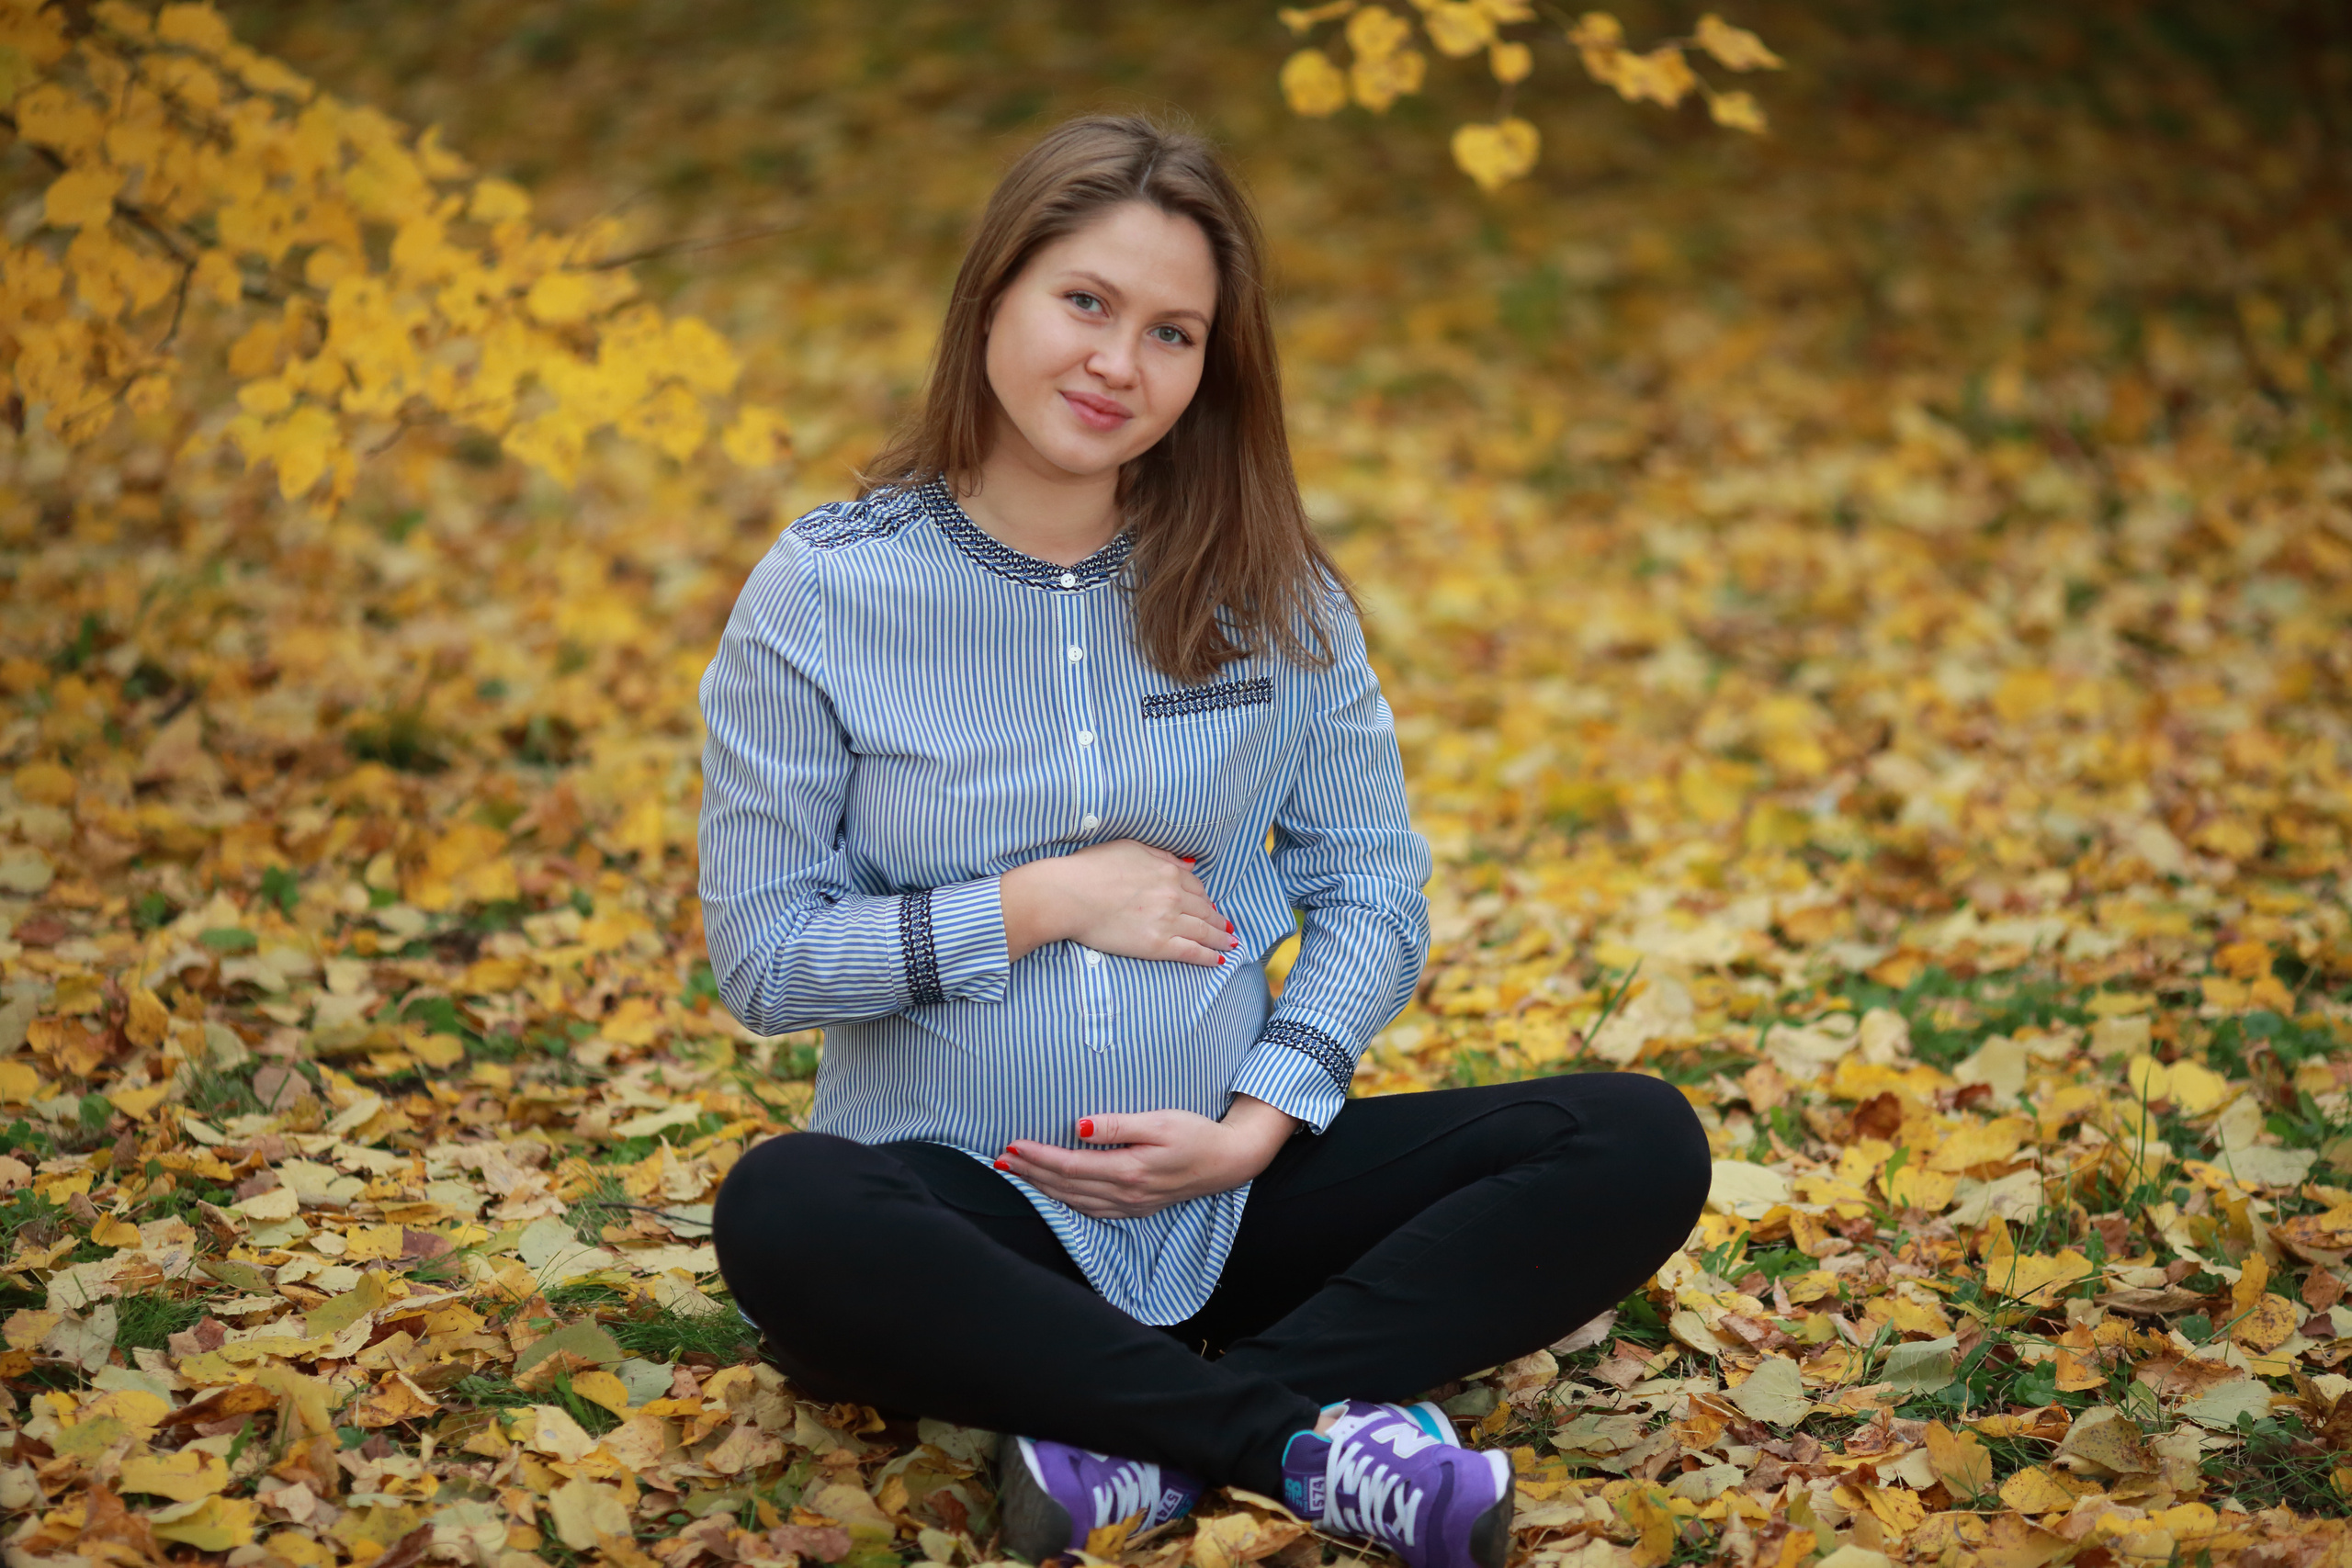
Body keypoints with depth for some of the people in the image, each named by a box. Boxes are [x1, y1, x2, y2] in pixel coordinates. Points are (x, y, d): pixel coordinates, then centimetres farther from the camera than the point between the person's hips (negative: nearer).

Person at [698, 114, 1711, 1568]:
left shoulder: (1267, 589, 3)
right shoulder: (825, 593, -3)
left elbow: (1373, 888, 4)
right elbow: (761, 953, -4)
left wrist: (1254, 1130, -10)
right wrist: (1050, 901, -11)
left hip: (1233, 1191, 3)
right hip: (961, 1200, -3)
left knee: (1642, 1146, -17)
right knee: (781, 1216, -37)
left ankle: (1145, 1443, -27)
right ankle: (1305, 1429, -30)